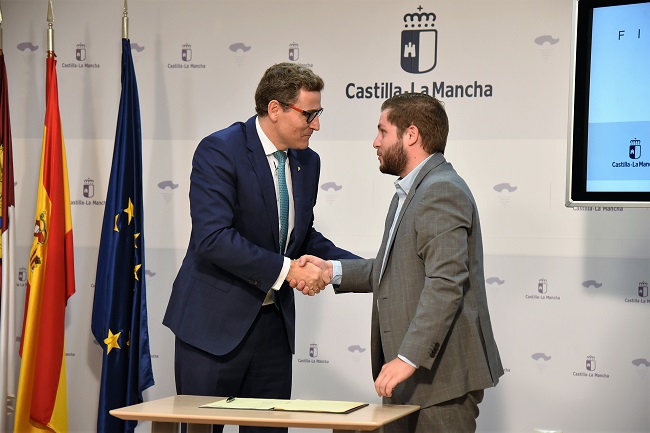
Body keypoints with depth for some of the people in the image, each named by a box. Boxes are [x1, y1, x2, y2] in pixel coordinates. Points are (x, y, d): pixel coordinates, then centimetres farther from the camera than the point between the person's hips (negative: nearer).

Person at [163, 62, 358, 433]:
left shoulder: (307, 162, 8)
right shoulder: (219, 151, -14)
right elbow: (213, 238, -24)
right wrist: (286, 270, -23)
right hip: (215, 321, -6)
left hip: (274, 321, 6)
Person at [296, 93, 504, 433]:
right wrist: (333, 271, 11)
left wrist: (408, 358, -27)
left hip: (441, 374, -10)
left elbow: (445, 284, -24)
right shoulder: (412, 192, 20)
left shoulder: (441, 191, -15)